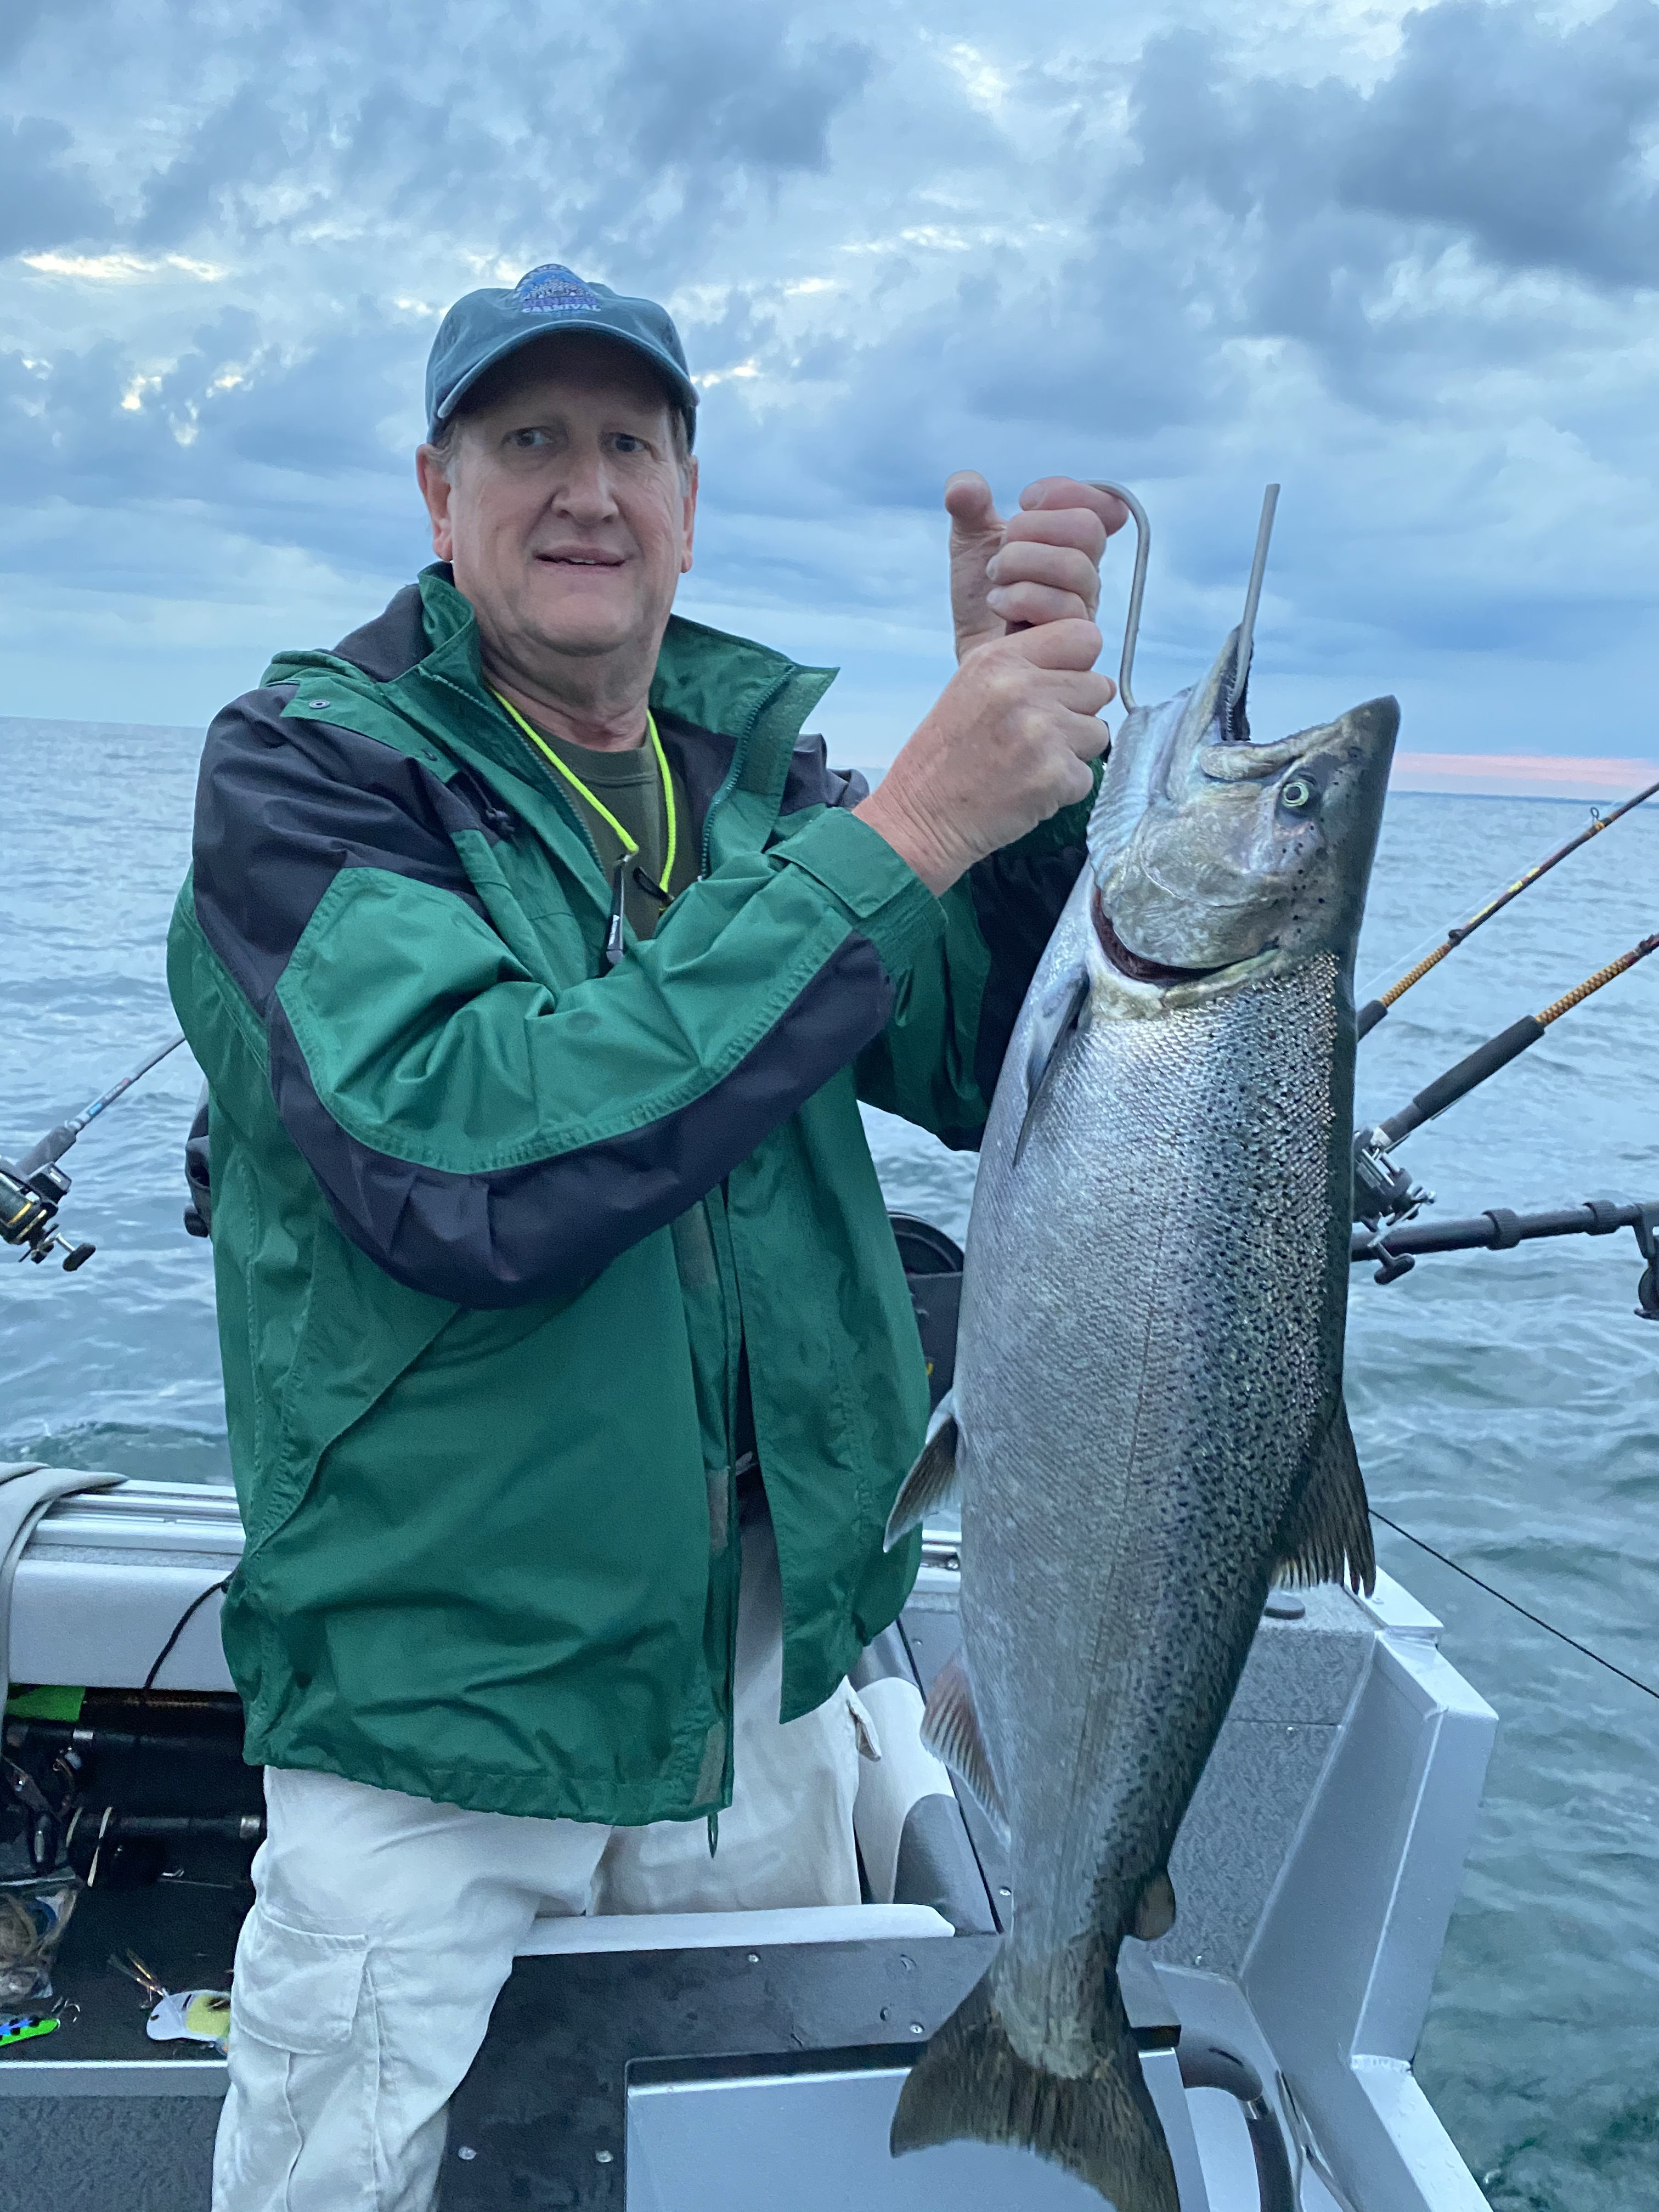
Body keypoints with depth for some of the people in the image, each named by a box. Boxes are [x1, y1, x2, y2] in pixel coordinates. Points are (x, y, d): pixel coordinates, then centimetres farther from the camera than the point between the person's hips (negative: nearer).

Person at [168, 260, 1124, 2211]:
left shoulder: (762, 769, 4)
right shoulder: (305, 770, -12)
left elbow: (989, 1068, -6)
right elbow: (465, 1165, -30)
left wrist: (1030, 741, -20)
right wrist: (896, 835, -30)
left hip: (778, 1668, 5)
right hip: (438, 1704, -4)